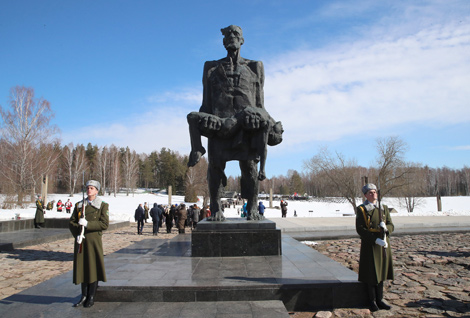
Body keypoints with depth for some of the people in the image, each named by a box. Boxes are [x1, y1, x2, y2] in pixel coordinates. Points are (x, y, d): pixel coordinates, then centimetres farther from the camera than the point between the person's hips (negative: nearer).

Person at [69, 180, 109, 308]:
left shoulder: (103, 205, -2)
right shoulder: (79, 205, 9)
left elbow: (105, 224, -10)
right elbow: (71, 222, 8)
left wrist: (87, 224, -18)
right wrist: (77, 234, -9)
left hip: (94, 241, -3)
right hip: (81, 241, 3)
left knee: (93, 267, 2)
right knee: (82, 267, 9)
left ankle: (91, 297, 16)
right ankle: (84, 296, 23)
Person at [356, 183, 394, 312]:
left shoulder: (384, 208, 9)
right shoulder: (361, 209, -6)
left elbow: (391, 226, 7)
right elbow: (360, 229, -11)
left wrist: (385, 228, -17)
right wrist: (376, 240, -20)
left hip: (383, 245, 5)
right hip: (369, 246, -4)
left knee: (381, 272, 12)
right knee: (371, 274, 1)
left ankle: (380, 300, 25)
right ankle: (372, 301, 16)